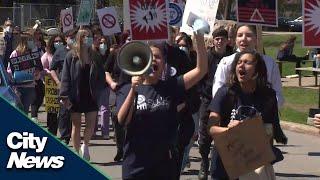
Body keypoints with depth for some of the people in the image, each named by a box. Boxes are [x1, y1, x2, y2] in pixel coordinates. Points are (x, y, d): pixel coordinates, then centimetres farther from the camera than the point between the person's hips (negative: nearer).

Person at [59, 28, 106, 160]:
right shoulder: (71, 56, -5)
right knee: (76, 125, 5)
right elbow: (66, 77, -8)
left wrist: (100, 92, -4)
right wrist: (65, 96, -14)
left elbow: (100, 76, 8)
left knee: (91, 124, 1)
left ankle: (85, 145, 27)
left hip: (91, 95, 3)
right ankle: (76, 153, 15)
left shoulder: (94, 56, 5)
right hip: (75, 96, -3)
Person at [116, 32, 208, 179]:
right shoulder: (127, 89, 0)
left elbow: (201, 69, -8)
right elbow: (122, 121, -14)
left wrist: (199, 37, -19)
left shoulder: (170, 87, 2)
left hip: (165, 164, 1)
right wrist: (134, 89, -23)